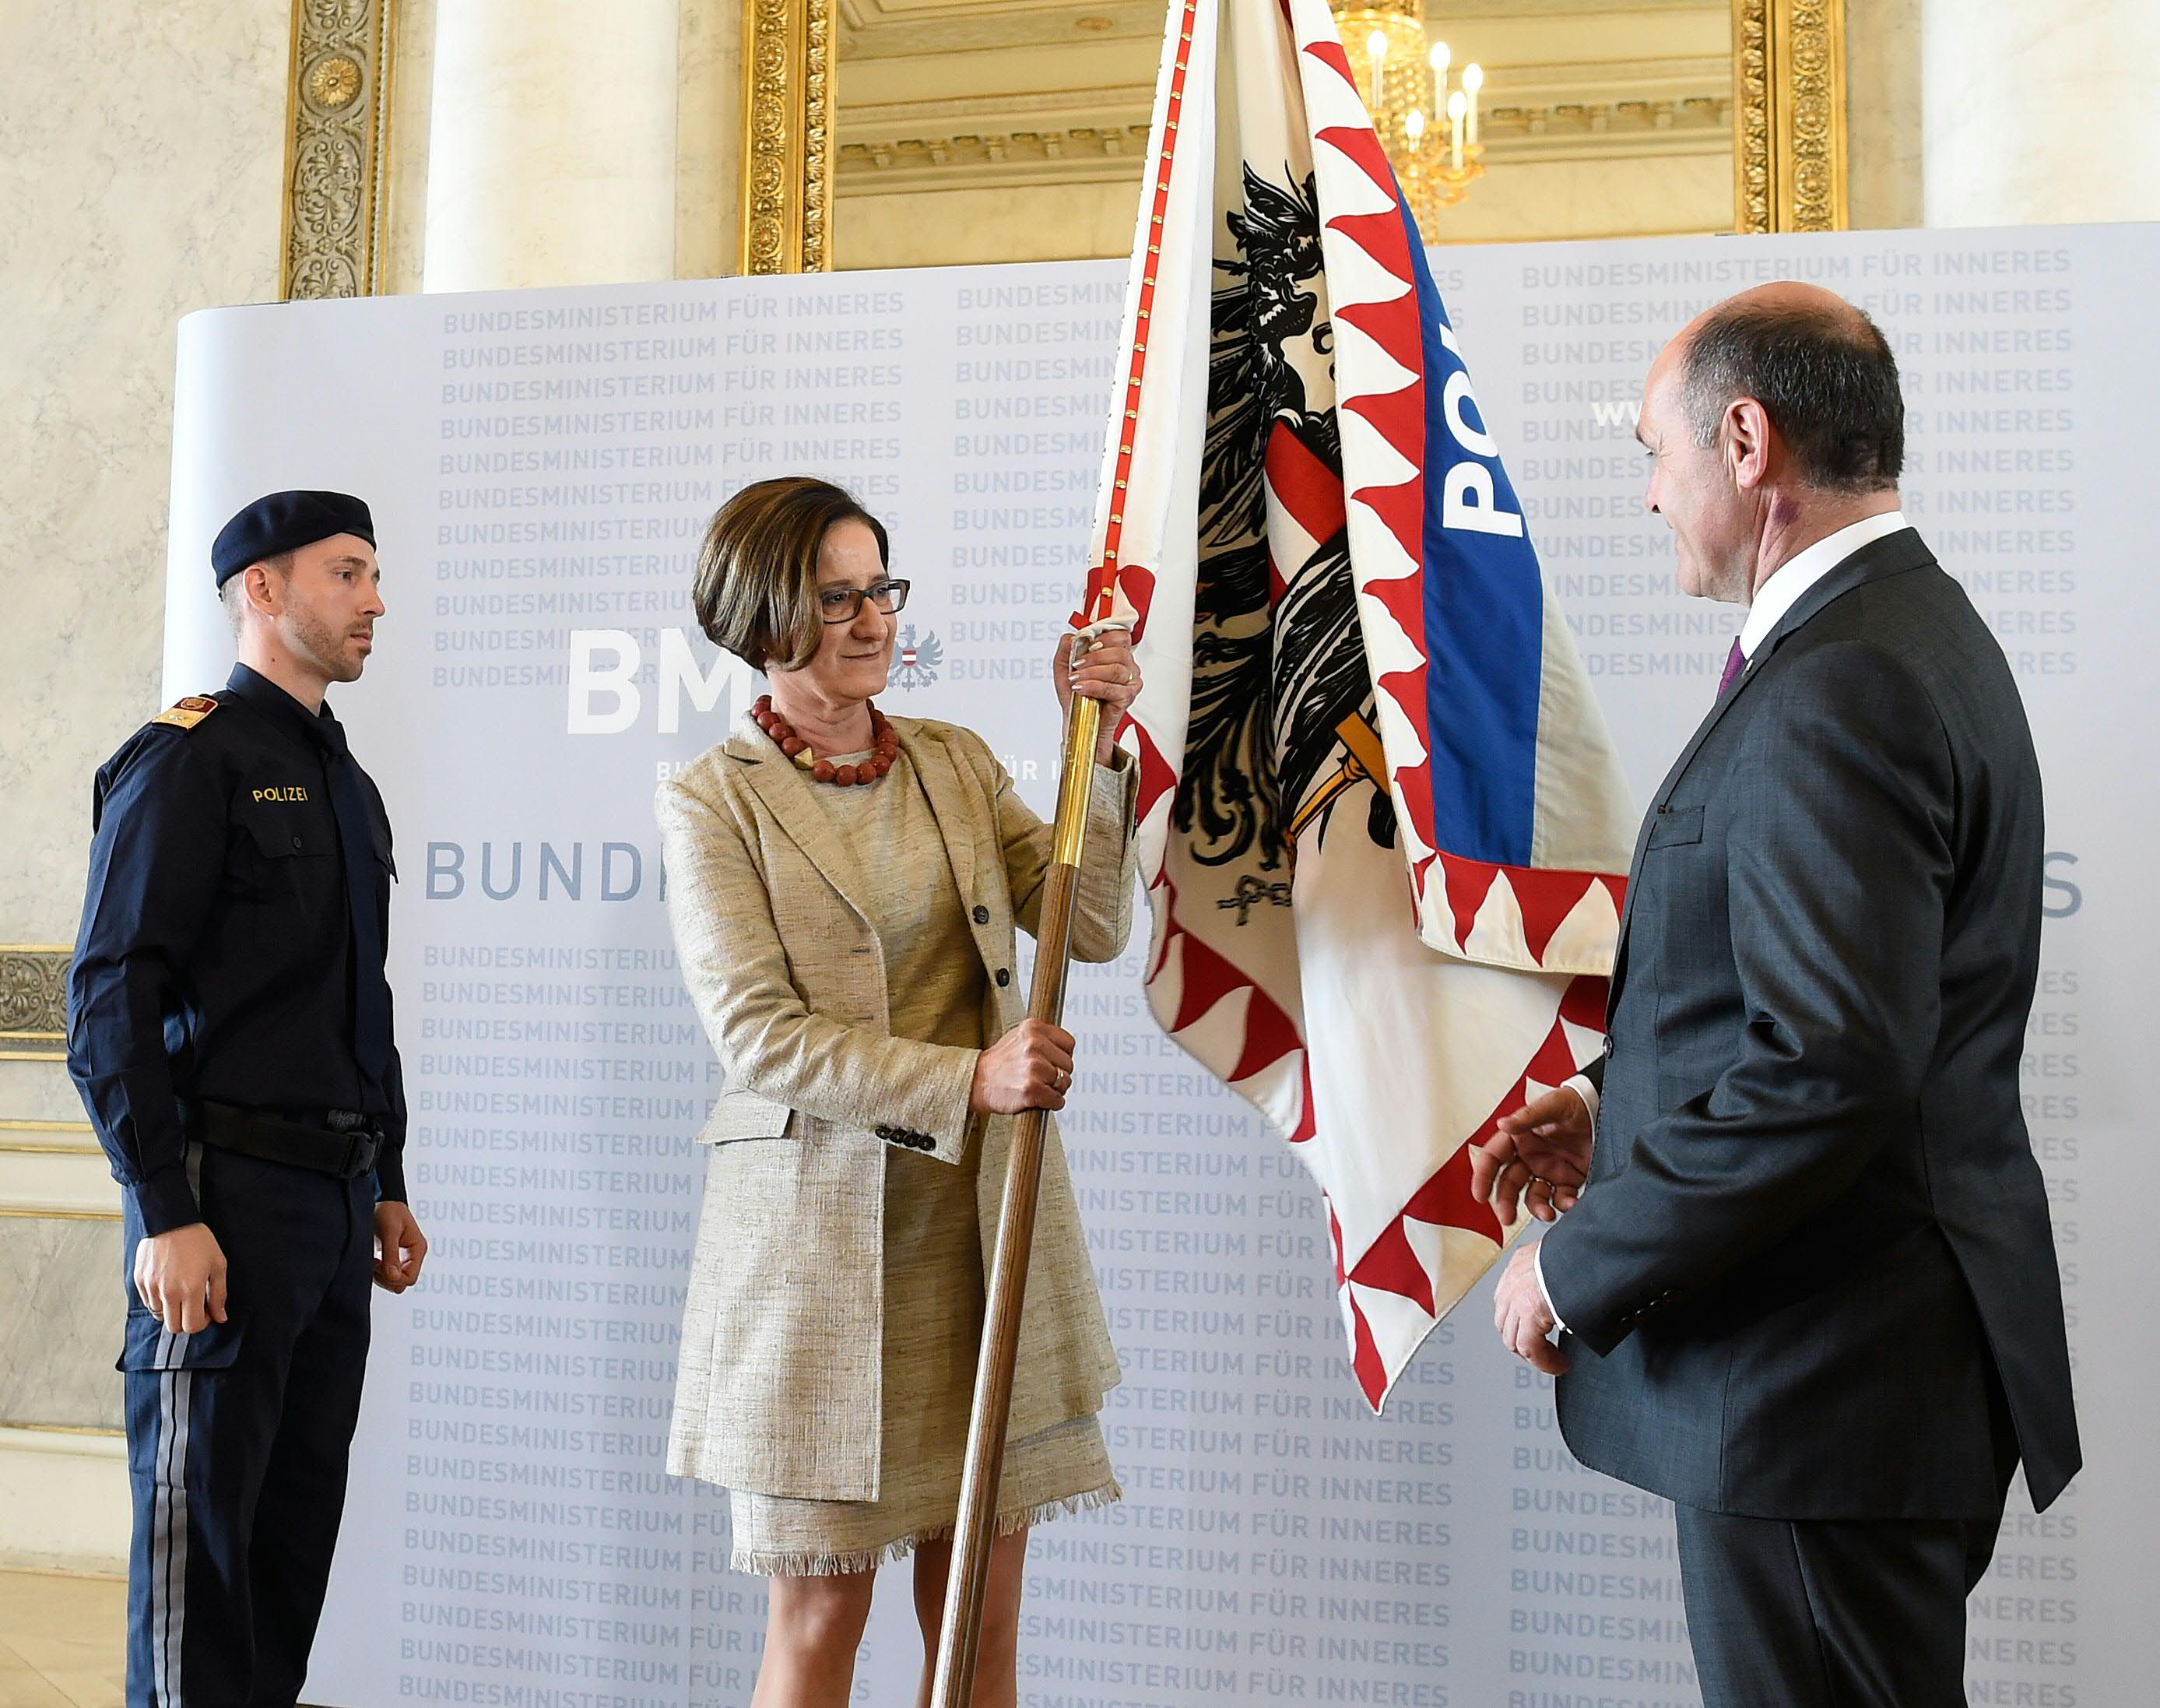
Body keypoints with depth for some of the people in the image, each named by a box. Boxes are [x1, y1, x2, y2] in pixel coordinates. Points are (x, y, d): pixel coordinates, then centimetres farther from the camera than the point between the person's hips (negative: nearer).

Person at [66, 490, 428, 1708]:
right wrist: (165, 1215, -18)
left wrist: (387, 1185, 18)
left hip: (335, 1198, 8)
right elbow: (112, 1000, -13)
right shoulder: (188, 762, -7)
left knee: (302, 1502, 12)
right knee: (201, 1510, 0)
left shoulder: (347, 784, 18)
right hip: (228, 1195, -8)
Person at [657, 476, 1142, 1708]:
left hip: (983, 1222, 4)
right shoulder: (714, 801, -3)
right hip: (819, 1232, -4)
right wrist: (968, 1081, -20)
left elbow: (1092, 927, 3)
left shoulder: (956, 763, 11)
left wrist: (1102, 752, -6)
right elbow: (758, 1033, -12)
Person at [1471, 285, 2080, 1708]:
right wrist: (1621, 1107, 11)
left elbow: (1830, 1071, -28)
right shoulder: (1914, 631, 13)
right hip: (1894, 1348, 11)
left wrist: (1579, 1270, -18)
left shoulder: (1835, 693, -21)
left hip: (1827, 1387, -11)